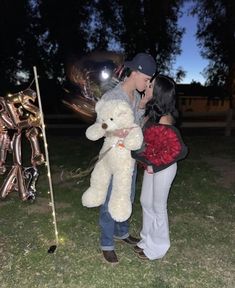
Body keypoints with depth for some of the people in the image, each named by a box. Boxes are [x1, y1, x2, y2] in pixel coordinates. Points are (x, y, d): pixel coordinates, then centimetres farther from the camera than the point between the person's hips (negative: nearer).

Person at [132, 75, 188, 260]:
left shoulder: (164, 121, -28)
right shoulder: (153, 111, -3)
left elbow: (178, 150, -29)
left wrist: (155, 165, -19)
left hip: (163, 168, -8)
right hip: (152, 164, 8)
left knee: (158, 207, 8)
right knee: (146, 202, 19)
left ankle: (157, 249, 31)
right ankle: (148, 240, 40)